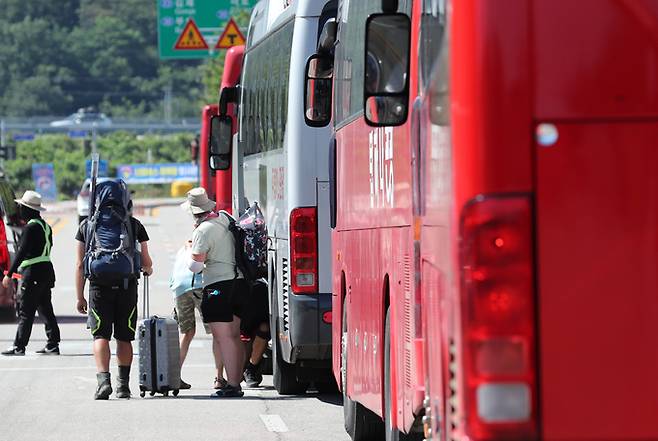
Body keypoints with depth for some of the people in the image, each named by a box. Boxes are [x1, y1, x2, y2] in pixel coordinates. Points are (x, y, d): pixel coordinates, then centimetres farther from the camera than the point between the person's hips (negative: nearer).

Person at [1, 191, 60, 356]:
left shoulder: (31, 227, -14)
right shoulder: (45, 225, 14)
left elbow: (22, 252, -17)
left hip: (33, 273, -9)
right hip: (47, 270, 9)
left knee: (25, 311, -6)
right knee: (46, 310, 12)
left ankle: (19, 346, -6)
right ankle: (53, 344, 12)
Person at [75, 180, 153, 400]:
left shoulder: (87, 225, 3)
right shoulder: (134, 225, 2)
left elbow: (80, 265, 3)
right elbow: (146, 262, 4)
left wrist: (80, 297, 8)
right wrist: (148, 270, 29)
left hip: (99, 288, -1)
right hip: (127, 288, 1)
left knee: (101, 336, 1)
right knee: (124, 338, 10)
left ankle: (103, 380, -15)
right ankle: (123, 384, 14)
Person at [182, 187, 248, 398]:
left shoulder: (203, 231, -14)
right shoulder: (224, 219, 9)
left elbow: (195, 265, -14)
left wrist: (192, 253, 6)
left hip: (218, 285, -8)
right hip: (238, 282, 8)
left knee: (224, 337, -8)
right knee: (234, 336, 15)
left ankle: (232, 386, -13)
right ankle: (237, 383, 19)